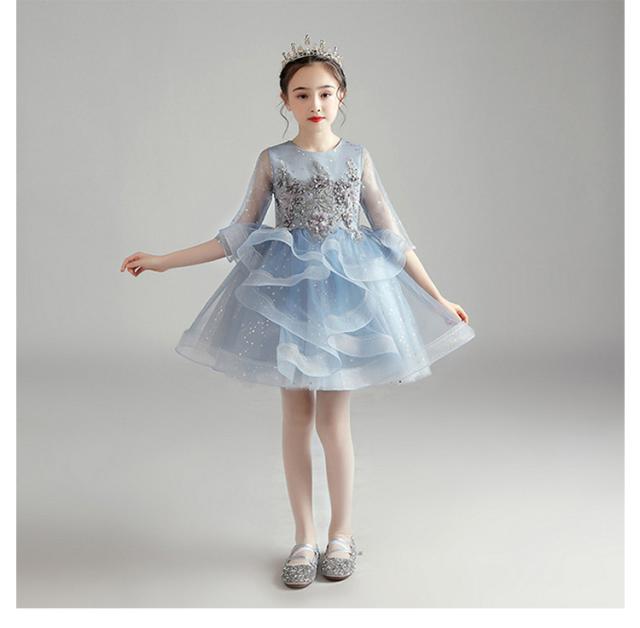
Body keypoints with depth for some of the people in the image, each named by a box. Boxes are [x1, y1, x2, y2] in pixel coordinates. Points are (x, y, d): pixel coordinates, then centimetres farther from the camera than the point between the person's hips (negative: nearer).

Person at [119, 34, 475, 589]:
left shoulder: (357, 158, 3)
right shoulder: (272, 160, 4)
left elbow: (393, 236, 6)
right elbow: (239, 235, 7)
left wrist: (438, 298, 6)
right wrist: (164, 260, 3)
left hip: (345, 288, -1)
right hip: (288, 288, 1)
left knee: (333, 418, 1)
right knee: (296, 416, 6)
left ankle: (342, 534, 21)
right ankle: (305, 537, 21)